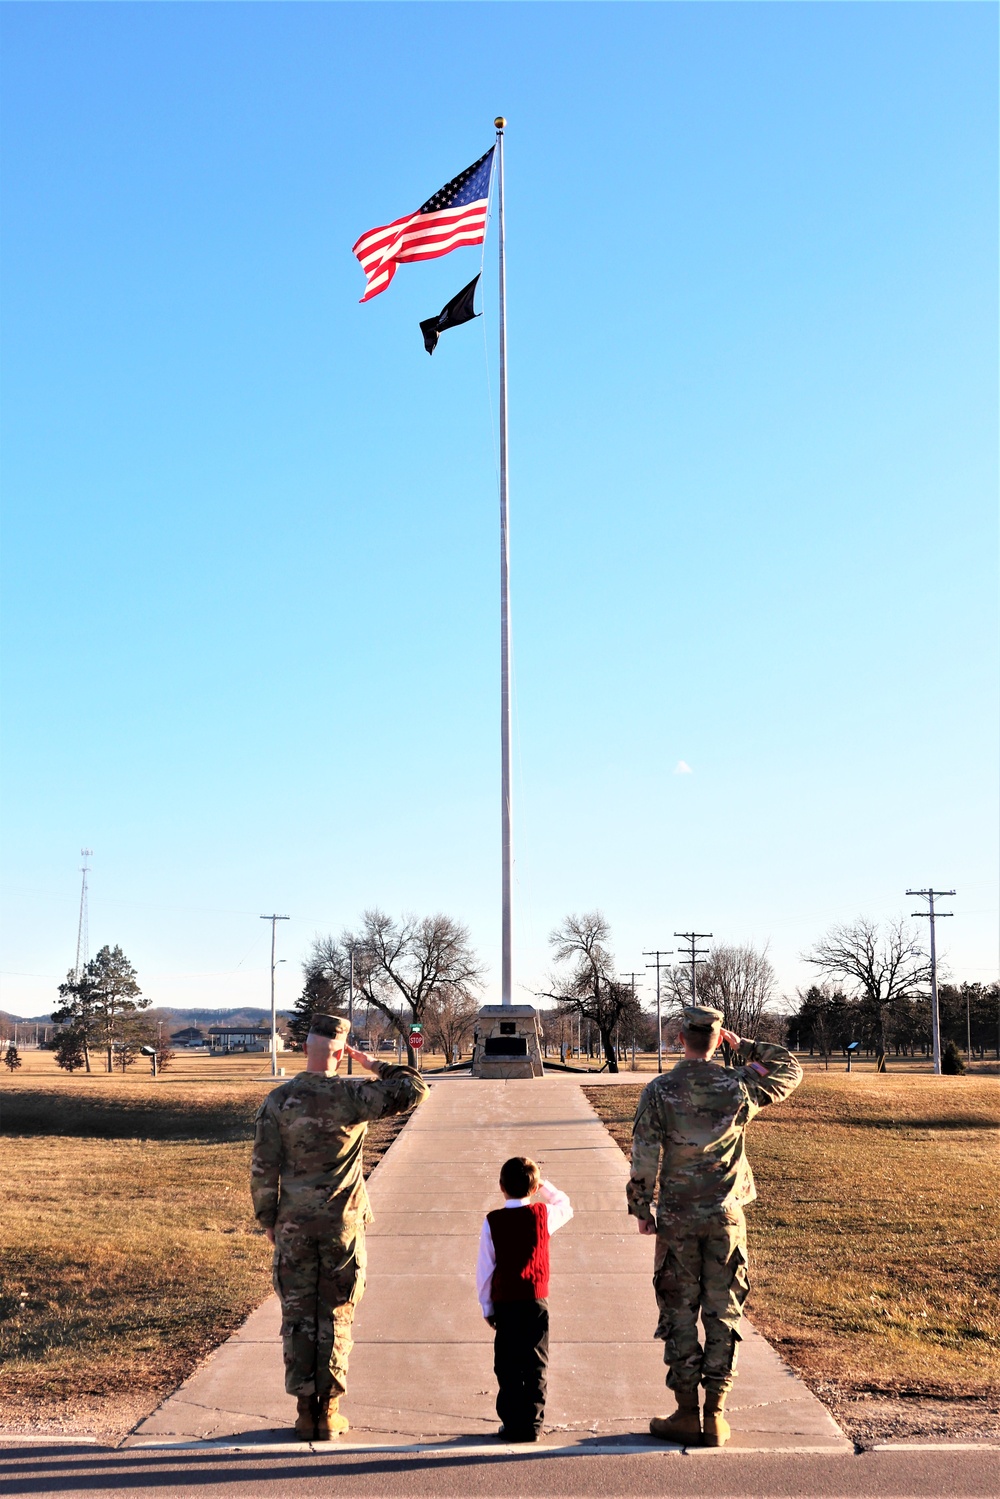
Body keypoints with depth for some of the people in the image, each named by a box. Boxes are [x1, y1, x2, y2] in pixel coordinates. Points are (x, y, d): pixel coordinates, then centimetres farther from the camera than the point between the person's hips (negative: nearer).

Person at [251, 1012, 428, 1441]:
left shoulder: (277, 1101, -5)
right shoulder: (352, 1094, -10)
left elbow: (263, 1168, -2)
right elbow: (414, 1089, -8)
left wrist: (267, 1219, 9)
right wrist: (372, 1065, 1)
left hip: (294, 1225, 1)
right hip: (343, 1225, -1)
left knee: (298, 1318, 10)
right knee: (336, 1318, 9)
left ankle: (306, 1412, 13)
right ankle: (328, 1413, 12)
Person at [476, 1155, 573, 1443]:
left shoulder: (492, 1222, -3)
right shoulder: (543, 1215, -3)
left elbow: (484, 1268, 1)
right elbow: (566, 1207, 21)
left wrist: (487, 1306, 9)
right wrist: (545, 1186, 26)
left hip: (504, 1302, 0)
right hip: (536, 1300, 0)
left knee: (507, 1366, 8)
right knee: (535, 1365, 8)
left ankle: (512, 1424, 9)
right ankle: (532, 1423, 8)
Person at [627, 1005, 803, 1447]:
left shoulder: (659, 1091, -9)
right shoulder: (738, 1087, -5)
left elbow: (644, 1160, -9)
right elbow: (790, 1071, 14)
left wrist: (642, 1209, 4)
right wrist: (745, 1047, 13)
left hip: (677, 1218, -1)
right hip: (727, 1216, 1)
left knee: (679, 1315, 7)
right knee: (723, 1313, 8)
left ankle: (687, 1414, 10)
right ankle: (716, 1416, 11)